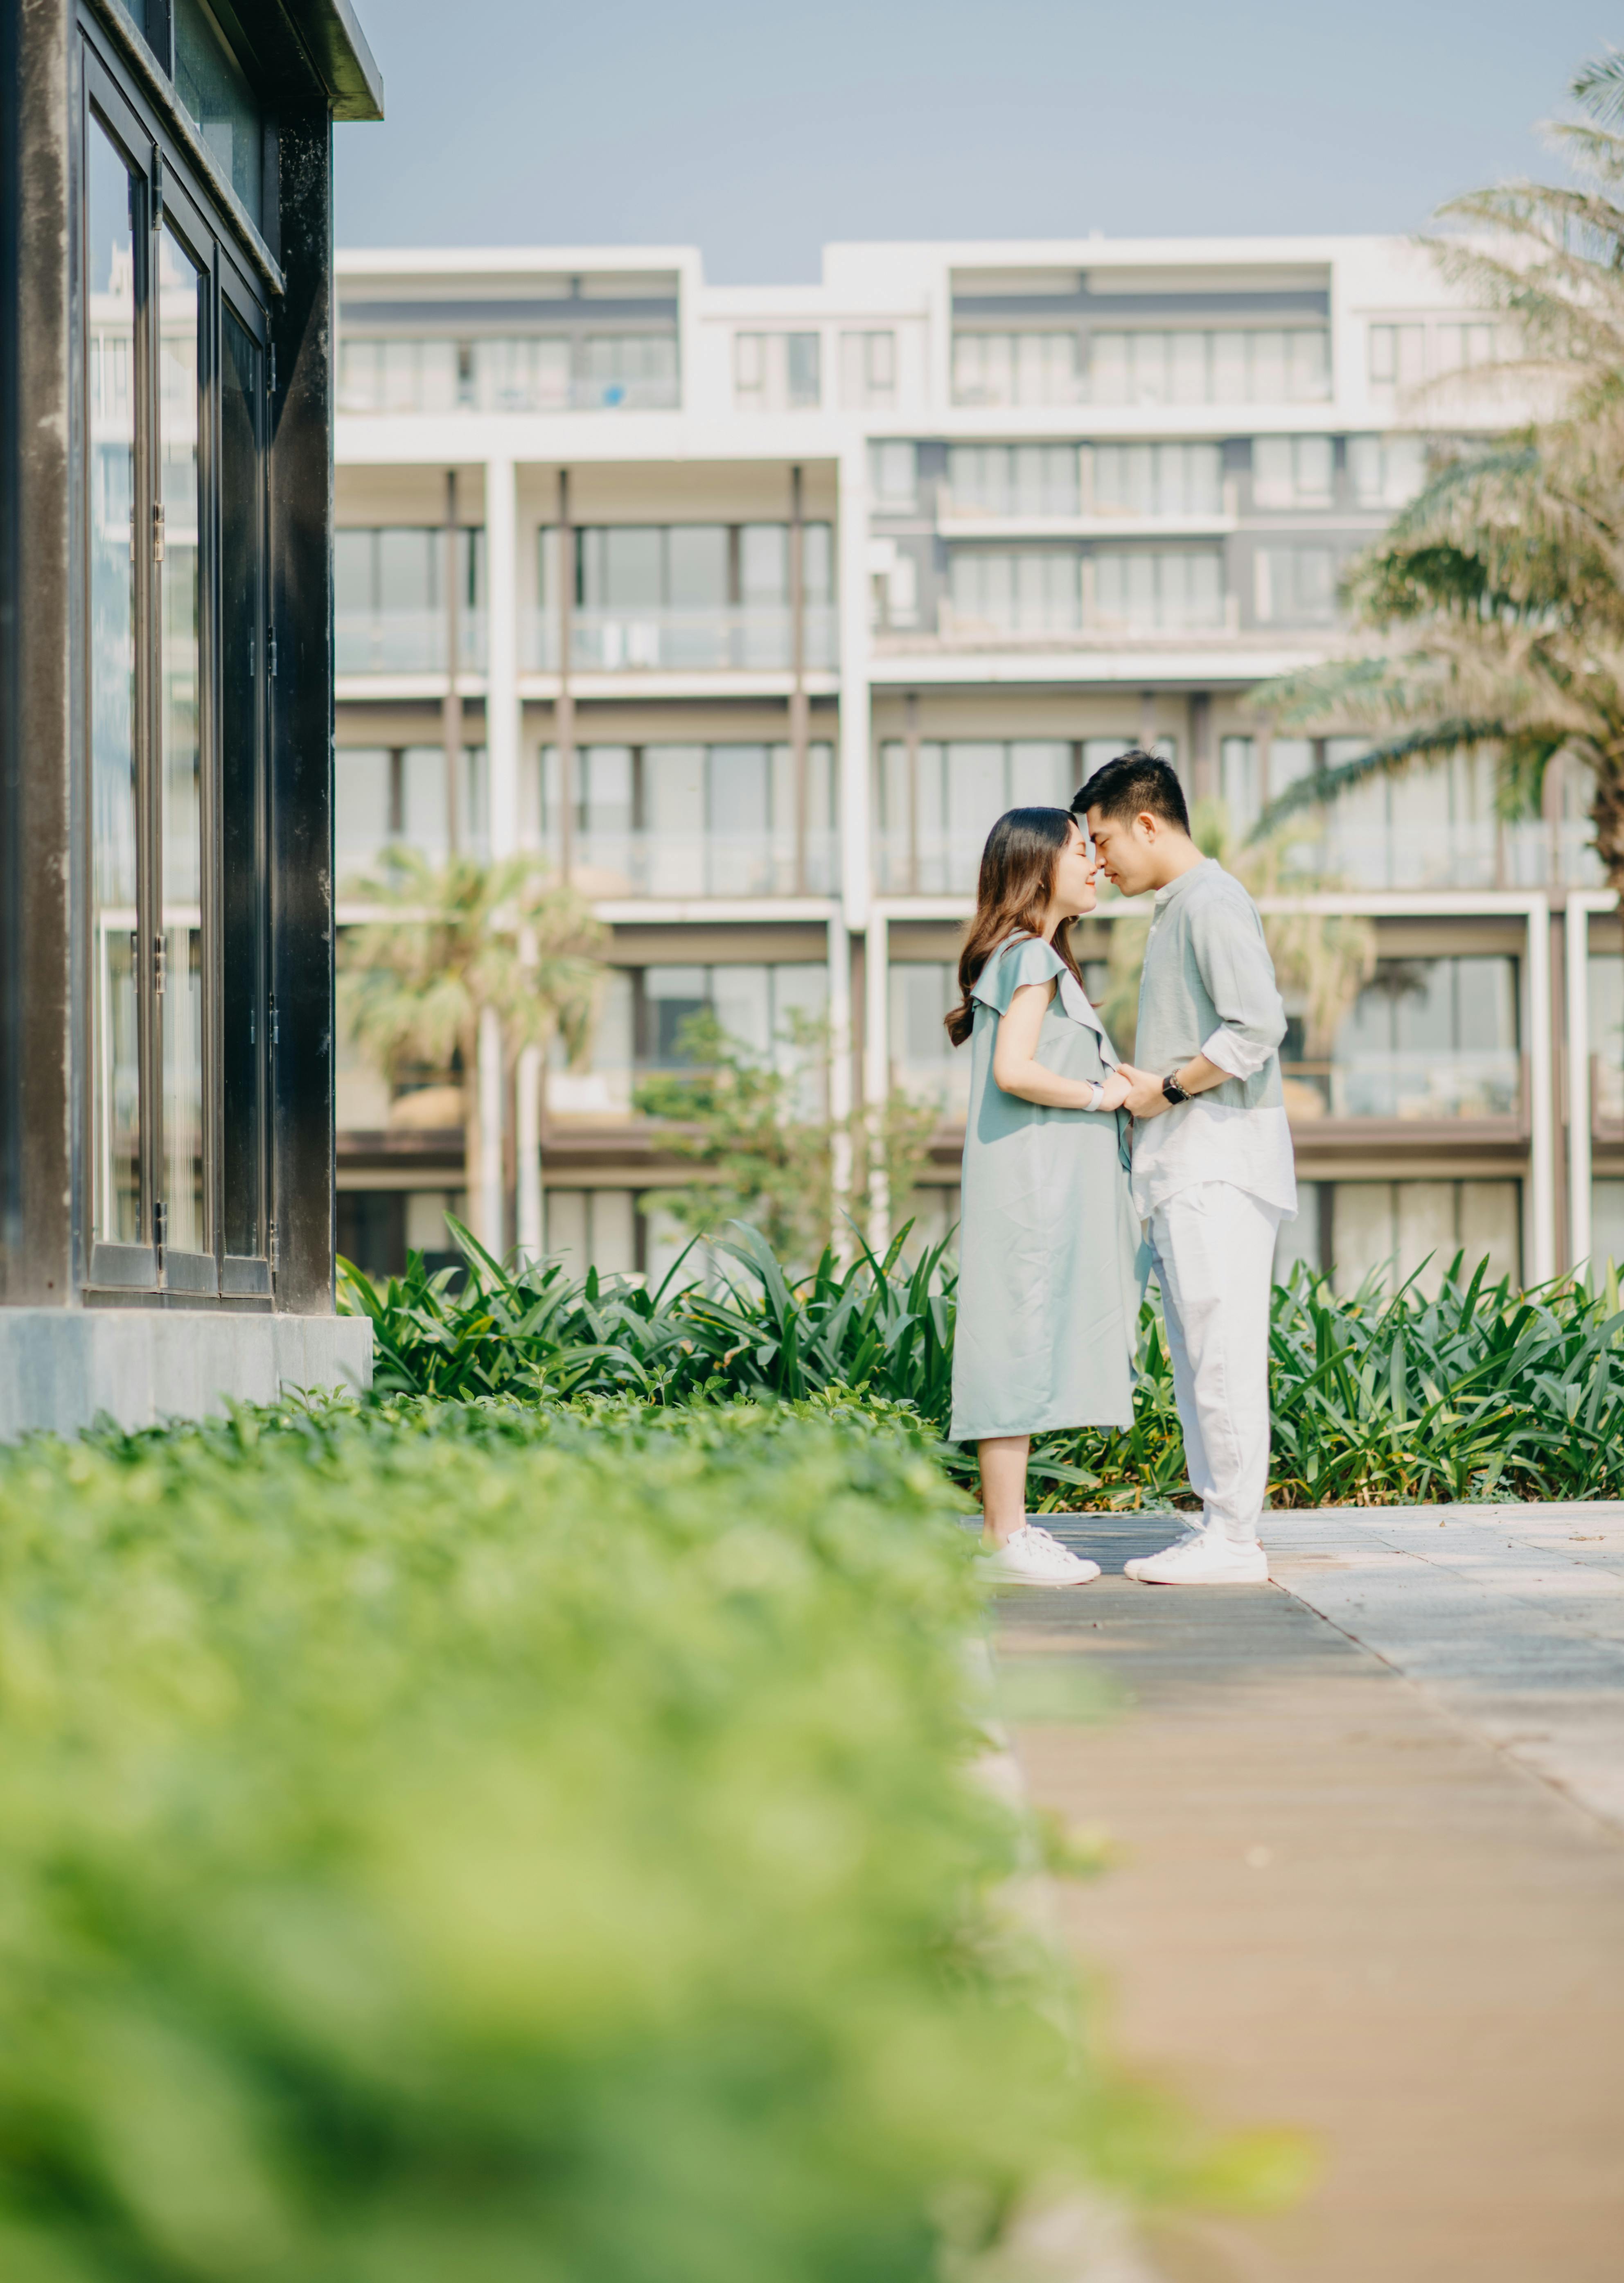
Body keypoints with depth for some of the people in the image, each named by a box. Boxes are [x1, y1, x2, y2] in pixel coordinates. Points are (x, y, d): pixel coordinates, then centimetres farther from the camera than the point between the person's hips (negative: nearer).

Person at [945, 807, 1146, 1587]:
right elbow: (1014, 1070, -22)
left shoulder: (1038, 958, 19)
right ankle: (1005, 1536, -5)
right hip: (1028, 1189, -10)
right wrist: (1102, 1094, -13)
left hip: (1047, 1189, 10)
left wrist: (1117, 1087, 13)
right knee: (1021, 1344, -8)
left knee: (1029, 1350, 10)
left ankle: (1005, 1526, 14)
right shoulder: (1032, 957, -12)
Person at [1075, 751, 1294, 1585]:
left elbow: (1258, 1026, -21)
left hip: (1218, 1166, -10)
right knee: (1198, 1357, 10)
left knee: (1223, 1352, -9)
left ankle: (1233, 1539, -7)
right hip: (1187, 1170, 10)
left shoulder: (1212, 903, -10)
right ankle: (1217, 1528, 13)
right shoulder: (1176, 911, 21)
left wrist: (1166, 1089, -14)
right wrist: (1138, 1081, 13)